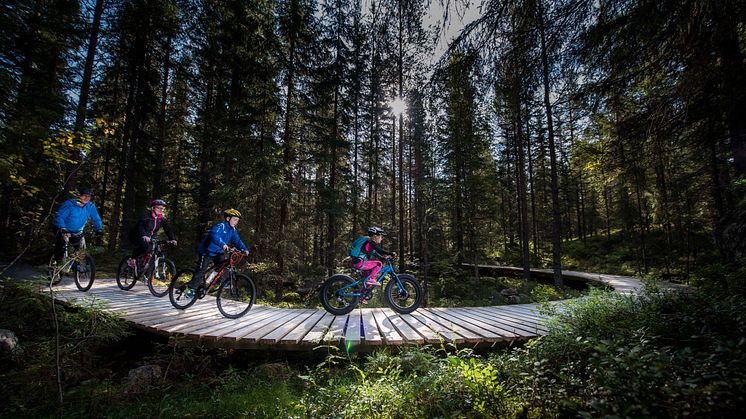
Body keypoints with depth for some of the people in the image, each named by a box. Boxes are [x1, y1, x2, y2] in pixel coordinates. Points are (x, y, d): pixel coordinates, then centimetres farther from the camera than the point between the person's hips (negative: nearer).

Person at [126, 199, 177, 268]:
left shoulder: (163, 218, -2)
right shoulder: (146, 215, -17)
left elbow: (168, 229, -9)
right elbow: (140, 225, -30)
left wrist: (173, 239, -26)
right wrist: (144, 236, -48)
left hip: (150, 238, 6)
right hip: (137, 236, -5)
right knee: (144, 245, -34)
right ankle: (132, 259, -11)